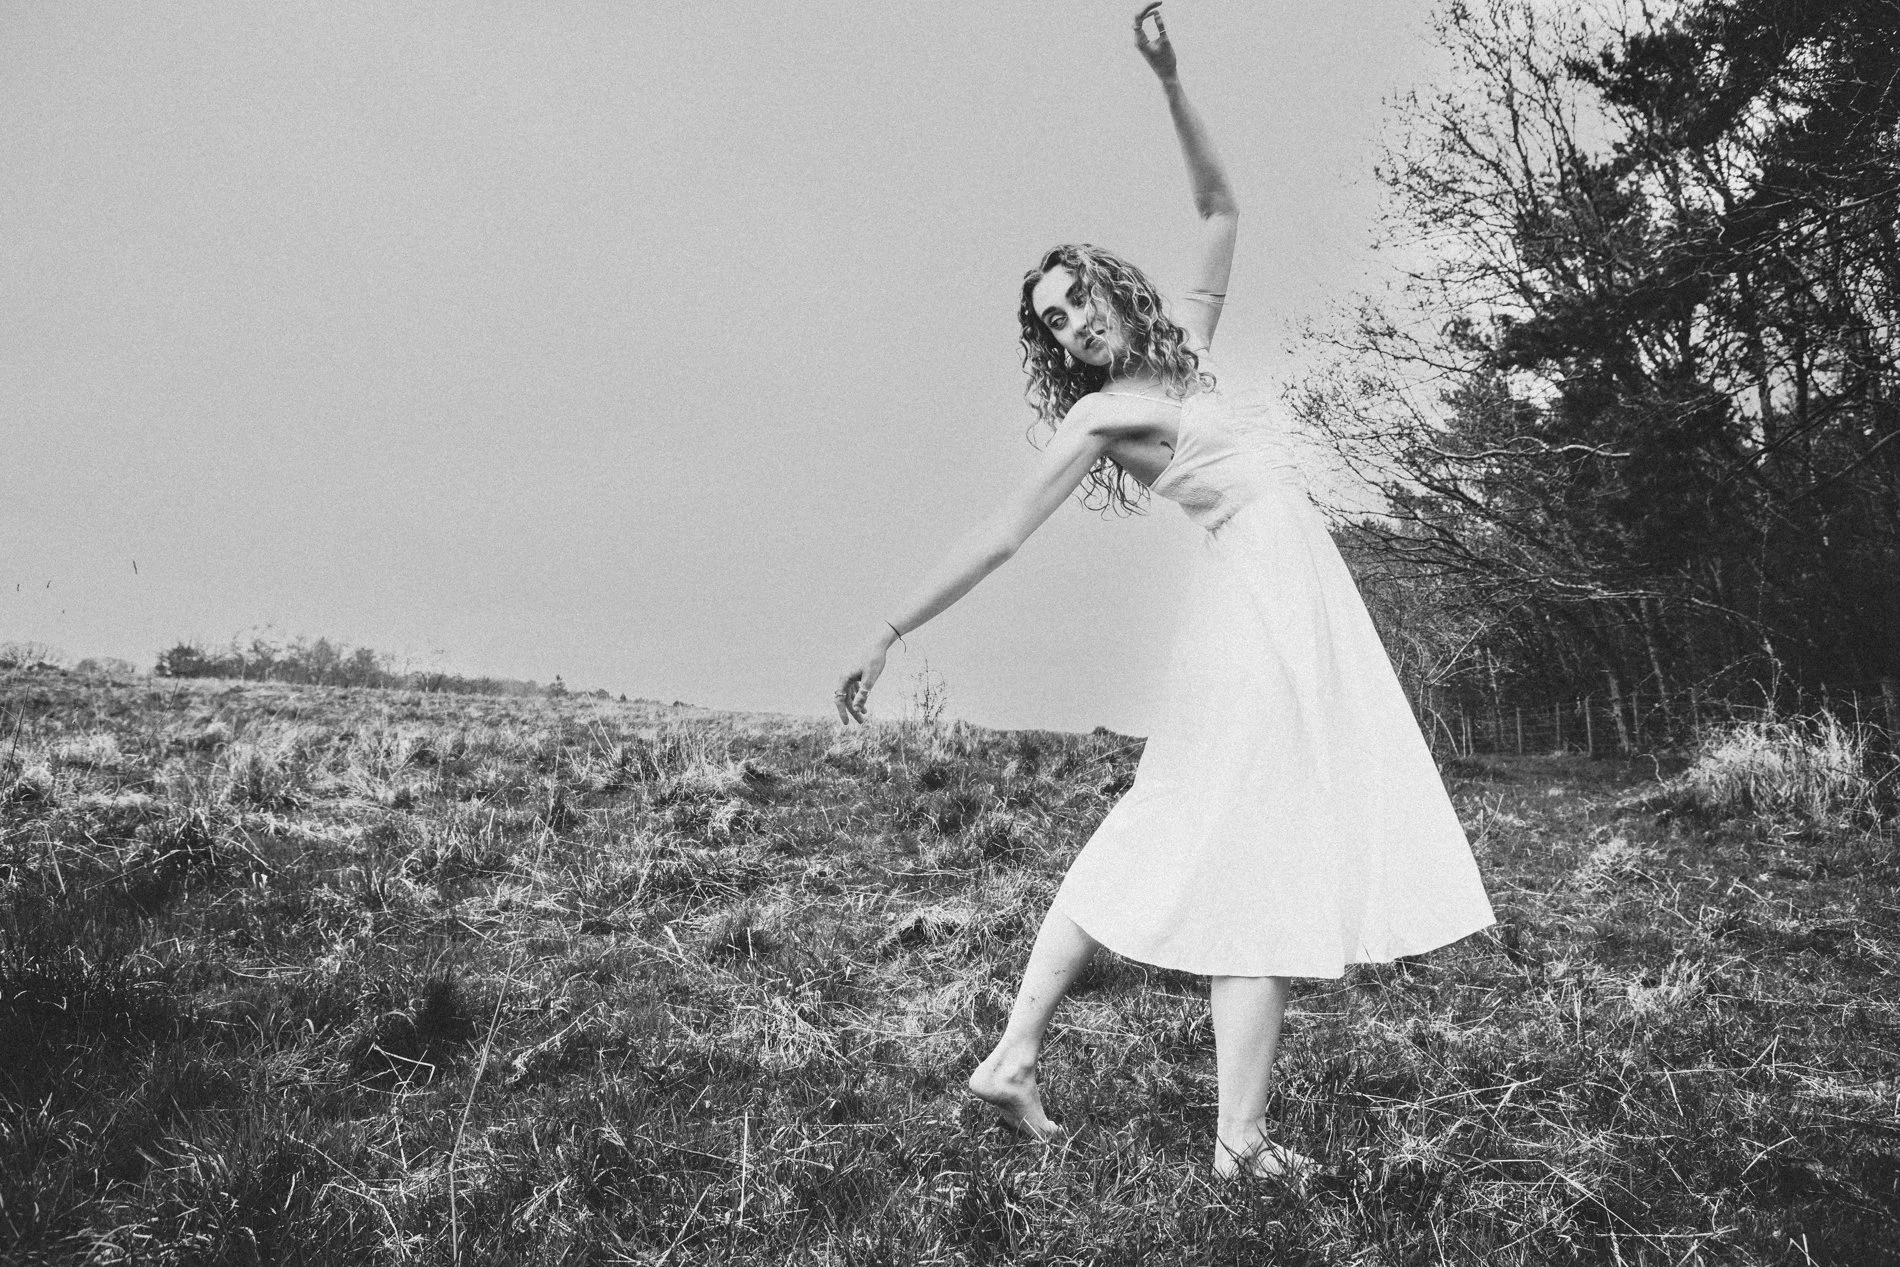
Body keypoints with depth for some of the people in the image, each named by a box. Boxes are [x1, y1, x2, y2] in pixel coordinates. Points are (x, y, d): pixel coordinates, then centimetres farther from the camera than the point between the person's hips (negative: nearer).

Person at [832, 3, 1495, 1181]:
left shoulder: (1182, 351, 14)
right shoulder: (1095, 420, -6)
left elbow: (1222, 210, 19)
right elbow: (998, 538, -9)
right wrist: (890, 632, -12)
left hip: (1291, 596, 7)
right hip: (1264, 598, -7)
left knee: (1168, 830, 8)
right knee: (1262, 856, -8)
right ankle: (1242, 1140, -3)